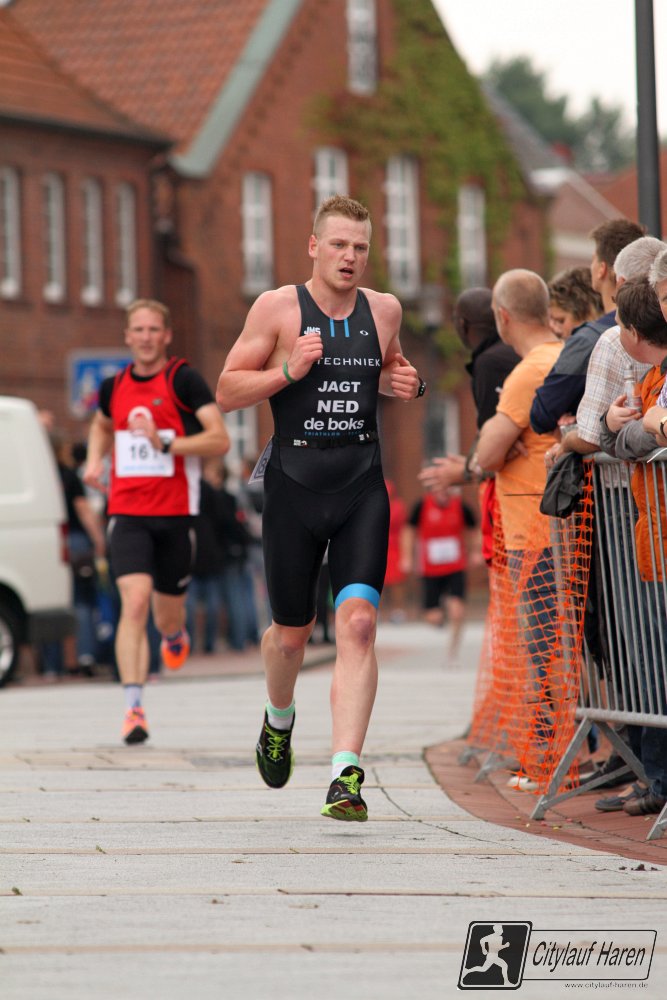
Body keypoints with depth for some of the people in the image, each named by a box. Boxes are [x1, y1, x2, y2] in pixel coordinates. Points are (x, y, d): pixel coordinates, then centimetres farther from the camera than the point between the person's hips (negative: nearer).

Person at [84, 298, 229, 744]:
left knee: (167, 616, 11)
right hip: (127, 512, 2)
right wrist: (95, 461, 13)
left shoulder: (183, 379, -5)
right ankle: (134, 708, -21)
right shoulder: (114, 387, 9)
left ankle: (176, 636, 51)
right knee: (135, 602, -19)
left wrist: (165, 444, -22)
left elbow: (220, 439, -12)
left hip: (176, 514, -1)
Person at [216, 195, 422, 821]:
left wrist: (407, 383, 5)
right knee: (291, 632, 10)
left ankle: (345, 775, -20)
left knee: (358, 622, -15)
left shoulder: (383, 310, 8)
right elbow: (227, 392, -2)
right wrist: (288, 371, -17)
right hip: (294, 486, -1)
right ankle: (278, 720, 45)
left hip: (362, 487, 2)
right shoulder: (278, 307, -3)